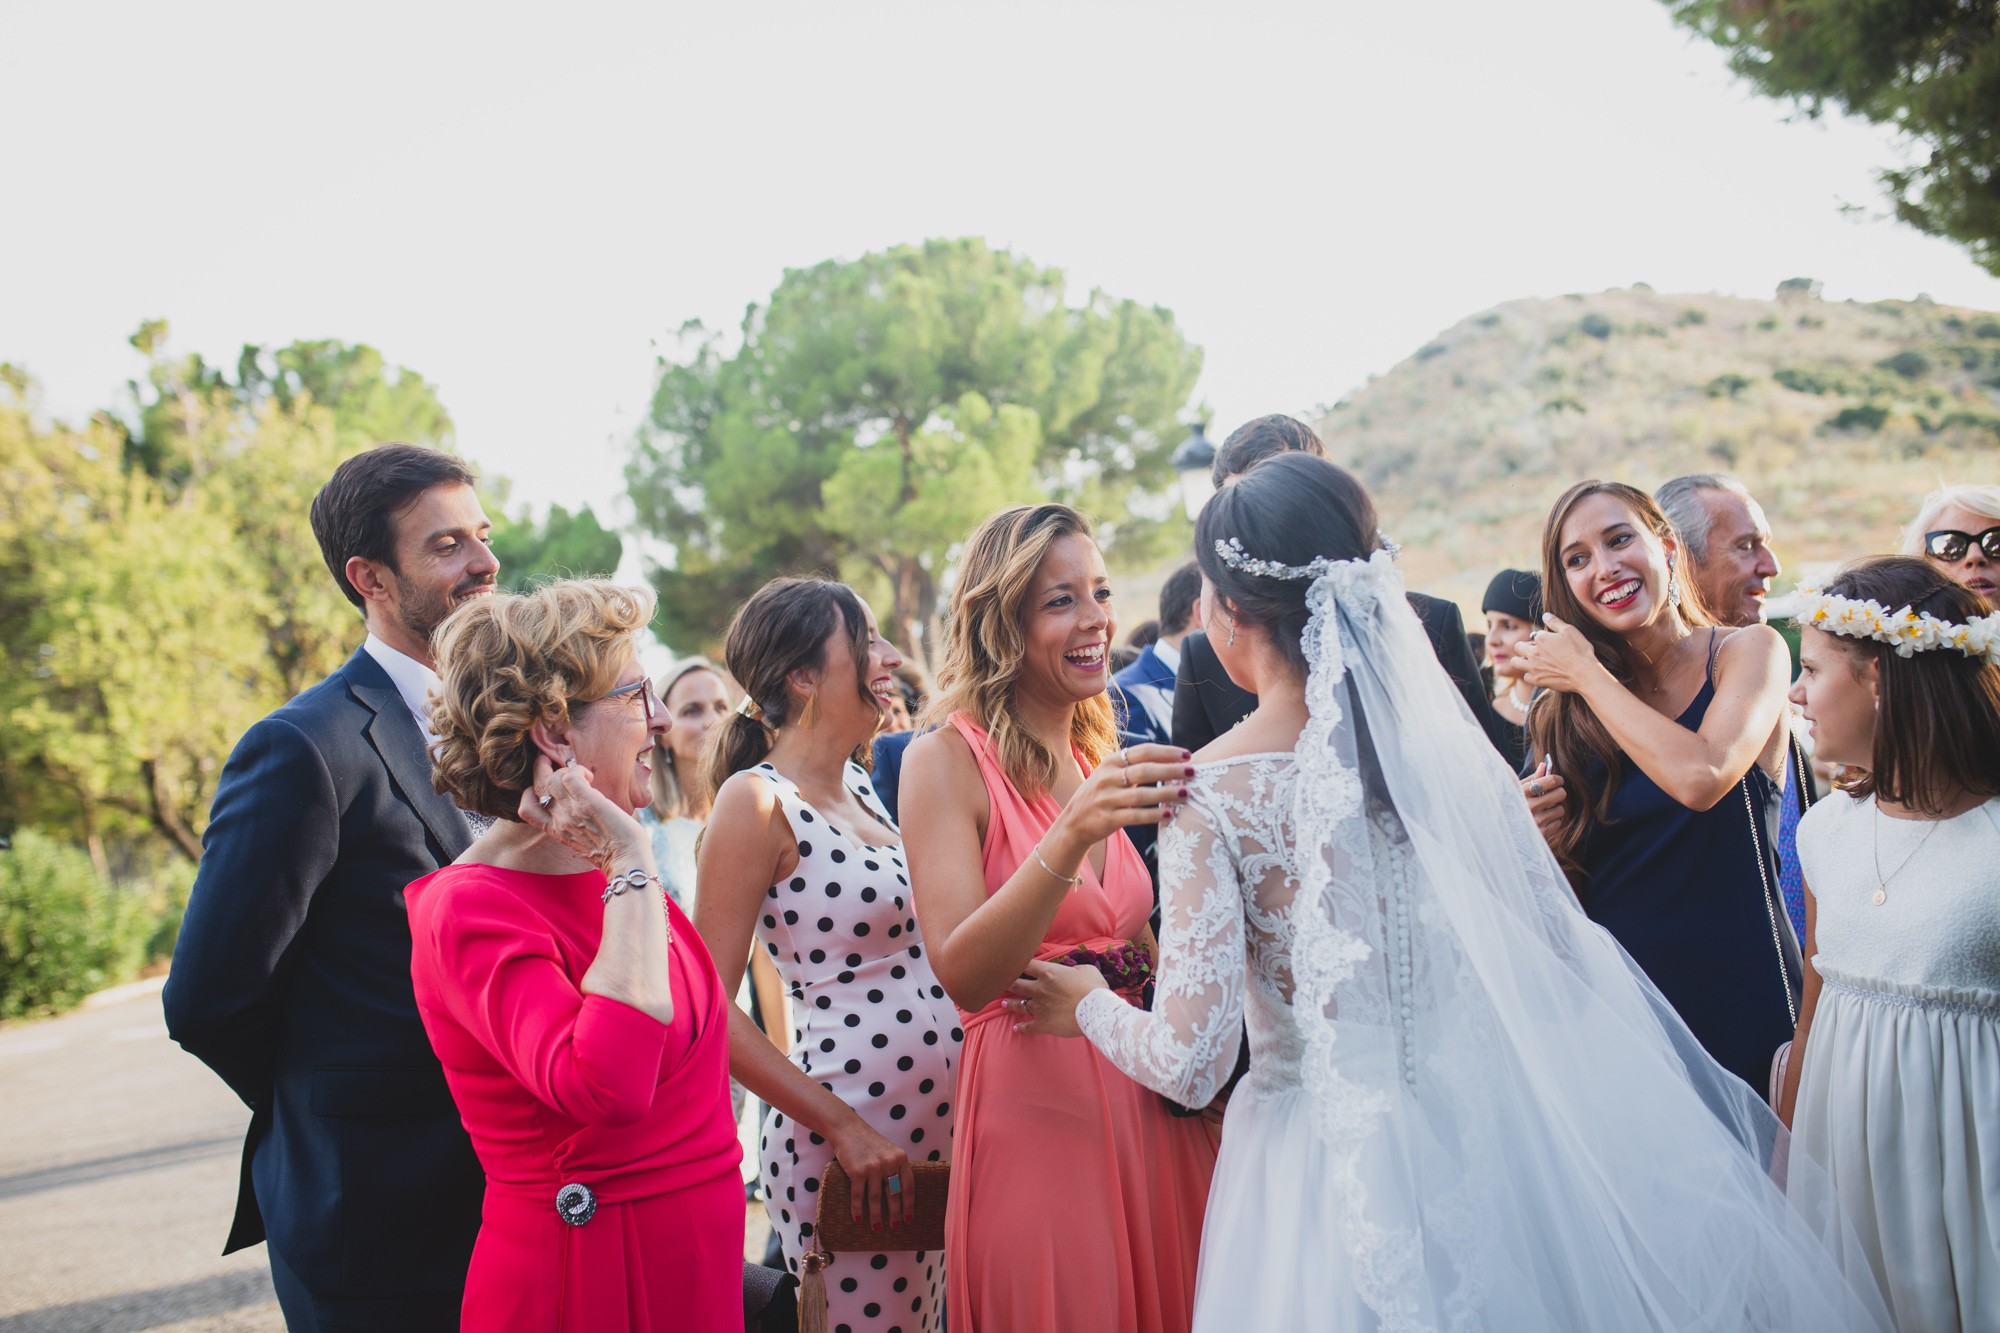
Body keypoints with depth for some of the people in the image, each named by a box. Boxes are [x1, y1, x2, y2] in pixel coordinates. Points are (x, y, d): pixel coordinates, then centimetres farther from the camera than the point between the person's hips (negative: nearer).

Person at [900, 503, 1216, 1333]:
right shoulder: (947, 759, -8)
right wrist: (1070, 838, -31)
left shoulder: (1102, 760, 12)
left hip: (1145, 1107, 6)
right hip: (1032, 1115, -6)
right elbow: (962, 974, -19)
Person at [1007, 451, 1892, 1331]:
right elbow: (1566, 951, 1)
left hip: (1335, 1172, -3)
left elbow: (1189, 1063, -18)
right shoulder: (1448, 742, -5)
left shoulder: (1210, 794, -17)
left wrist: (1088, 1006, 1)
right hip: (1491, 1126, 4)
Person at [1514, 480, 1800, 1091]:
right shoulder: (1567, 709, 3)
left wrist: (1586, 674, -14)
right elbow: (1577, 877, 7)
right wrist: (1543, 838, -15)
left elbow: (1700, 778, -24)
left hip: (1736, 996, -3)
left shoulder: (1750, 650, -5)